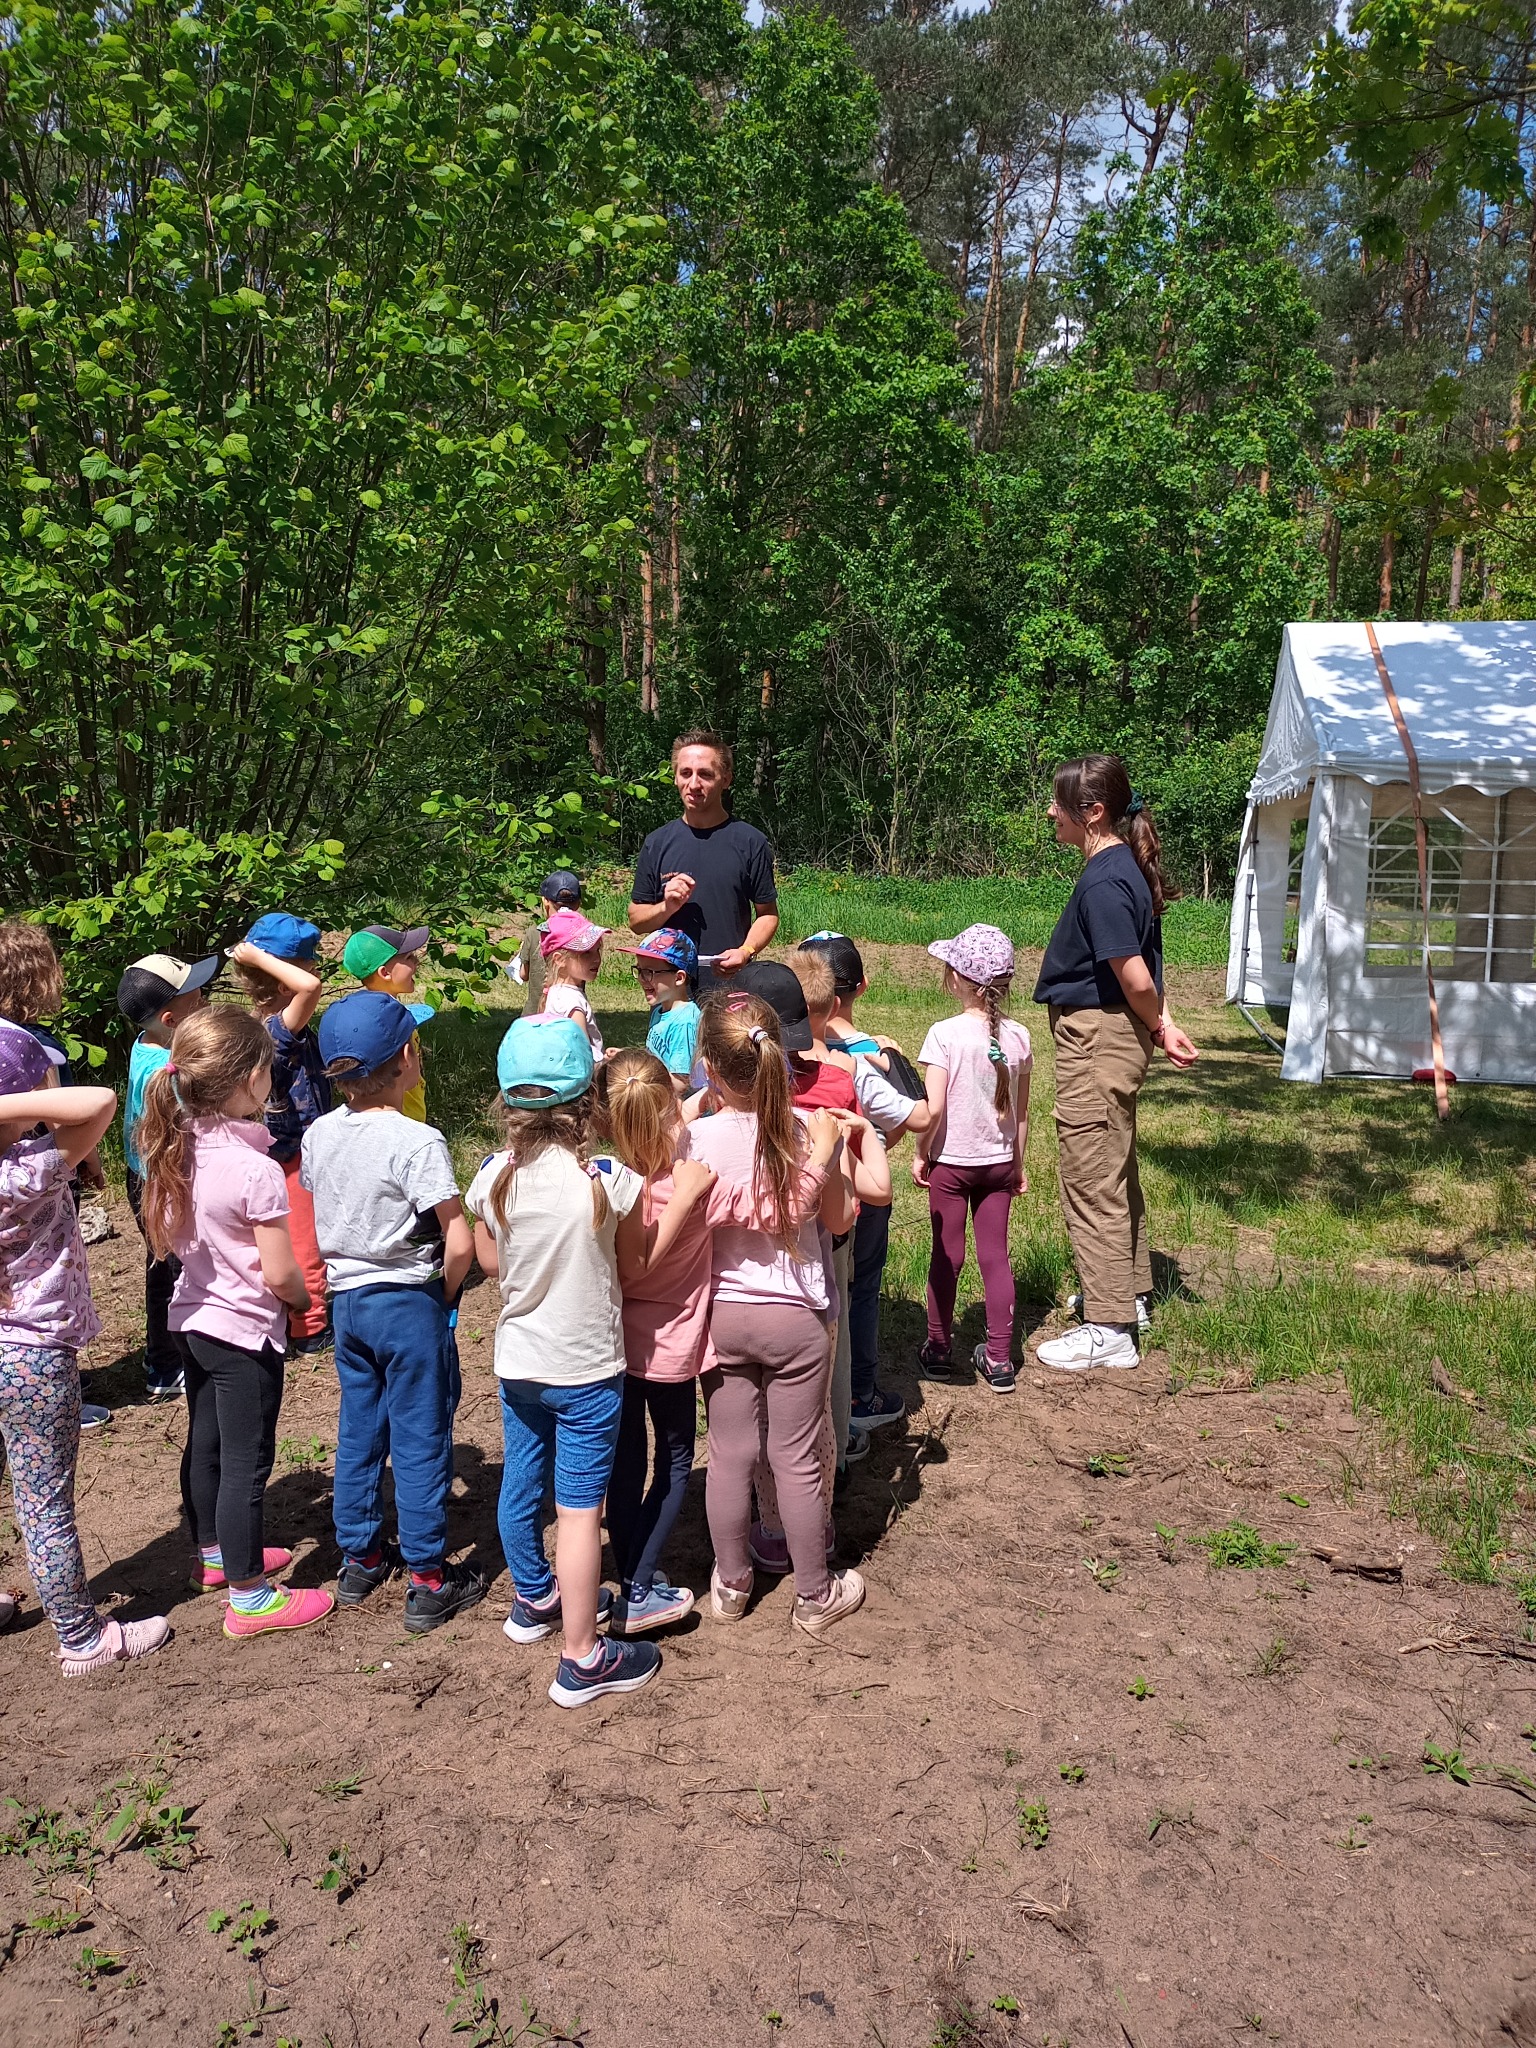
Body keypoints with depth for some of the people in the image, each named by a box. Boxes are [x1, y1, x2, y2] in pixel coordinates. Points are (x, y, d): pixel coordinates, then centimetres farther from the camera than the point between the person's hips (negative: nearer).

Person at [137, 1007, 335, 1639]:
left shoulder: (173, 1150, -4)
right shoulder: (257, 1170, -27)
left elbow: (170, 1239, 8)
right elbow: (279, 1274, -21)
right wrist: (304, 1299, -2)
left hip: (192, 1317, 8)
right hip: (245, 1331, -8)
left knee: (205, 1443, 23)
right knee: (246, 1465, 4)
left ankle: (215, 1556, 42)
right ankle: (249, 1599, 16)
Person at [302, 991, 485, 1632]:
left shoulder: (318, 1135, -1)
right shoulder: (417, 1142, -21)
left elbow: (313, 1222, 10)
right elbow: (460, 1244, -23)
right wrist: (443, 1293, -5)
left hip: (345, 1300, 6)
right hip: (408, 1303, -6)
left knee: (358, 1430, 19)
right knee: (420, 1440, 4)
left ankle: (360, 1560, 32)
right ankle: (428, 1581, 14)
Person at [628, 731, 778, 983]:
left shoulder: (750, 842, 2)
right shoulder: (657, 843, 8)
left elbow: (768, 914, 5)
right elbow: (635, 919, 12)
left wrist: (746, 952, -13)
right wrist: (666, 907, -9)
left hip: (732, 984, -2)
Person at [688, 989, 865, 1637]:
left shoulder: (697, 1139, -17)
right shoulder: (810, 1132, -14)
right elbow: (840, 1218, -2)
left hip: (723, 1313, 1)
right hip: (795, 1316, 0)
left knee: (729, 1455, 15)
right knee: (797, 1460, 11)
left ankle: (731, 1584, 32)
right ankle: (816, 1596, 26)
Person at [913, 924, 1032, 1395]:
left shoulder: (945, 1034, -16)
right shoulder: (1017, 1036, -2)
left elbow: (934, 1109, -18)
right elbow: (1020, 1111, 5)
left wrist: (921, 1154, -3)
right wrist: (1018, 1162, 17)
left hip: (951, 1162, -3)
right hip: (999, 1161, 3)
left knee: (947, 1255, 9)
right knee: (995, 1255, 9)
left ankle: (938, 1351, 20)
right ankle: (999, 1359, 13)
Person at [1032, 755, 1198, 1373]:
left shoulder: (1103, 882, -22)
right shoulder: (1128, 867, 9)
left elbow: (1136, 980, -23)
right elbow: (1143, 972, 10)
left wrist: (1158, 1026, -7)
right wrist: (1161, 1024, 3)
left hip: (1096, 1038, -10)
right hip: (1119, 1038, 10)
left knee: (1092, 1184, -2)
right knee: (1116, 1172, 22)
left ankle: (1108, 1331, 7)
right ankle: (1131, 1294, 38)